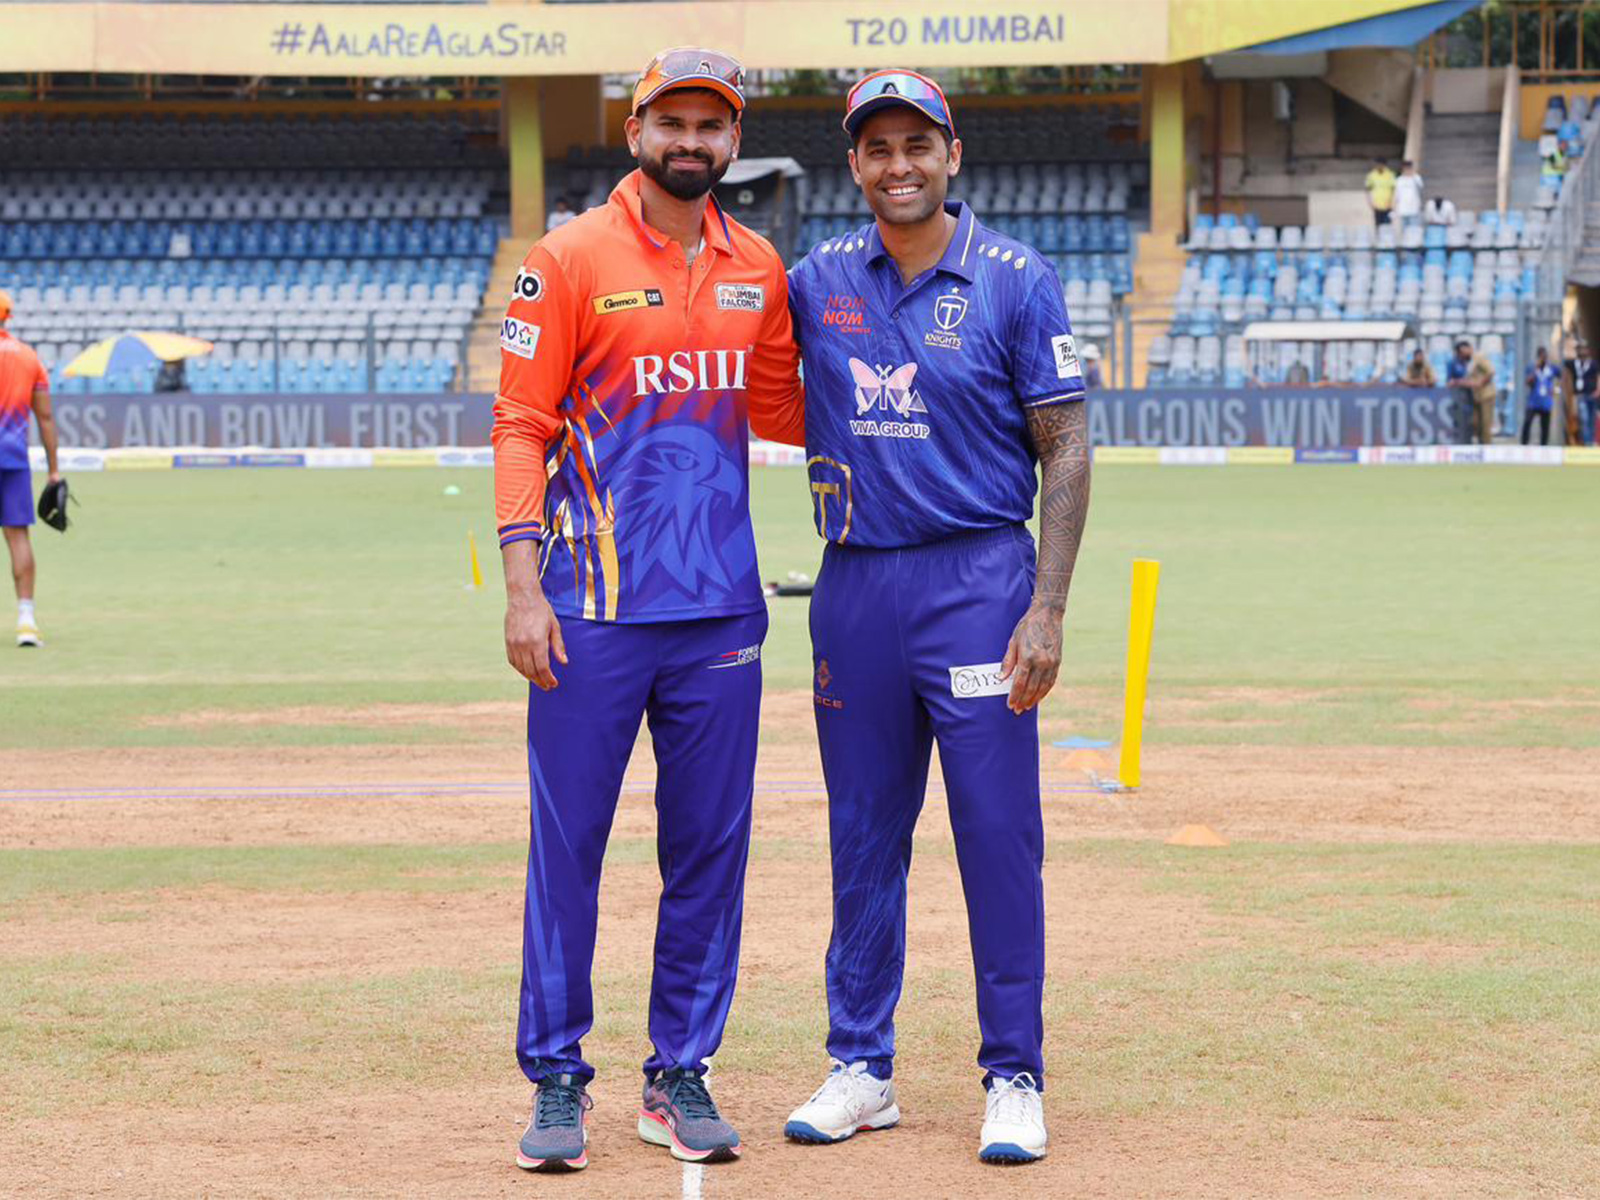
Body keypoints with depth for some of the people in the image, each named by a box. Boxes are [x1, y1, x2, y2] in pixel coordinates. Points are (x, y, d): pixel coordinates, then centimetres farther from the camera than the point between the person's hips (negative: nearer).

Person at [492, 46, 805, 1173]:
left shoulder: (758, 268, 11)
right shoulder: (570, 259, -2)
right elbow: (524, 427, -5)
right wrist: (524, 583, -13)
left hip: (719, 611, 4)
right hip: (594, 611, -4)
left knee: (710, 850, 6)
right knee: (568, 845, -1)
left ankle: (682, 1075, 15)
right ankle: (557, 1078, 8)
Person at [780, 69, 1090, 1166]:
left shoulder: (1016, 281, -3)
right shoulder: (818, 282, 8)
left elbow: (1066, 452, -5)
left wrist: (1047, 609, -12)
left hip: (977, 582, -4)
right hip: (855, 590, 4)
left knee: (999, 835, -4)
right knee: (863, 838, 10)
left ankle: (1015, 1078, 4)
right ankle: (861, 1069, 19)